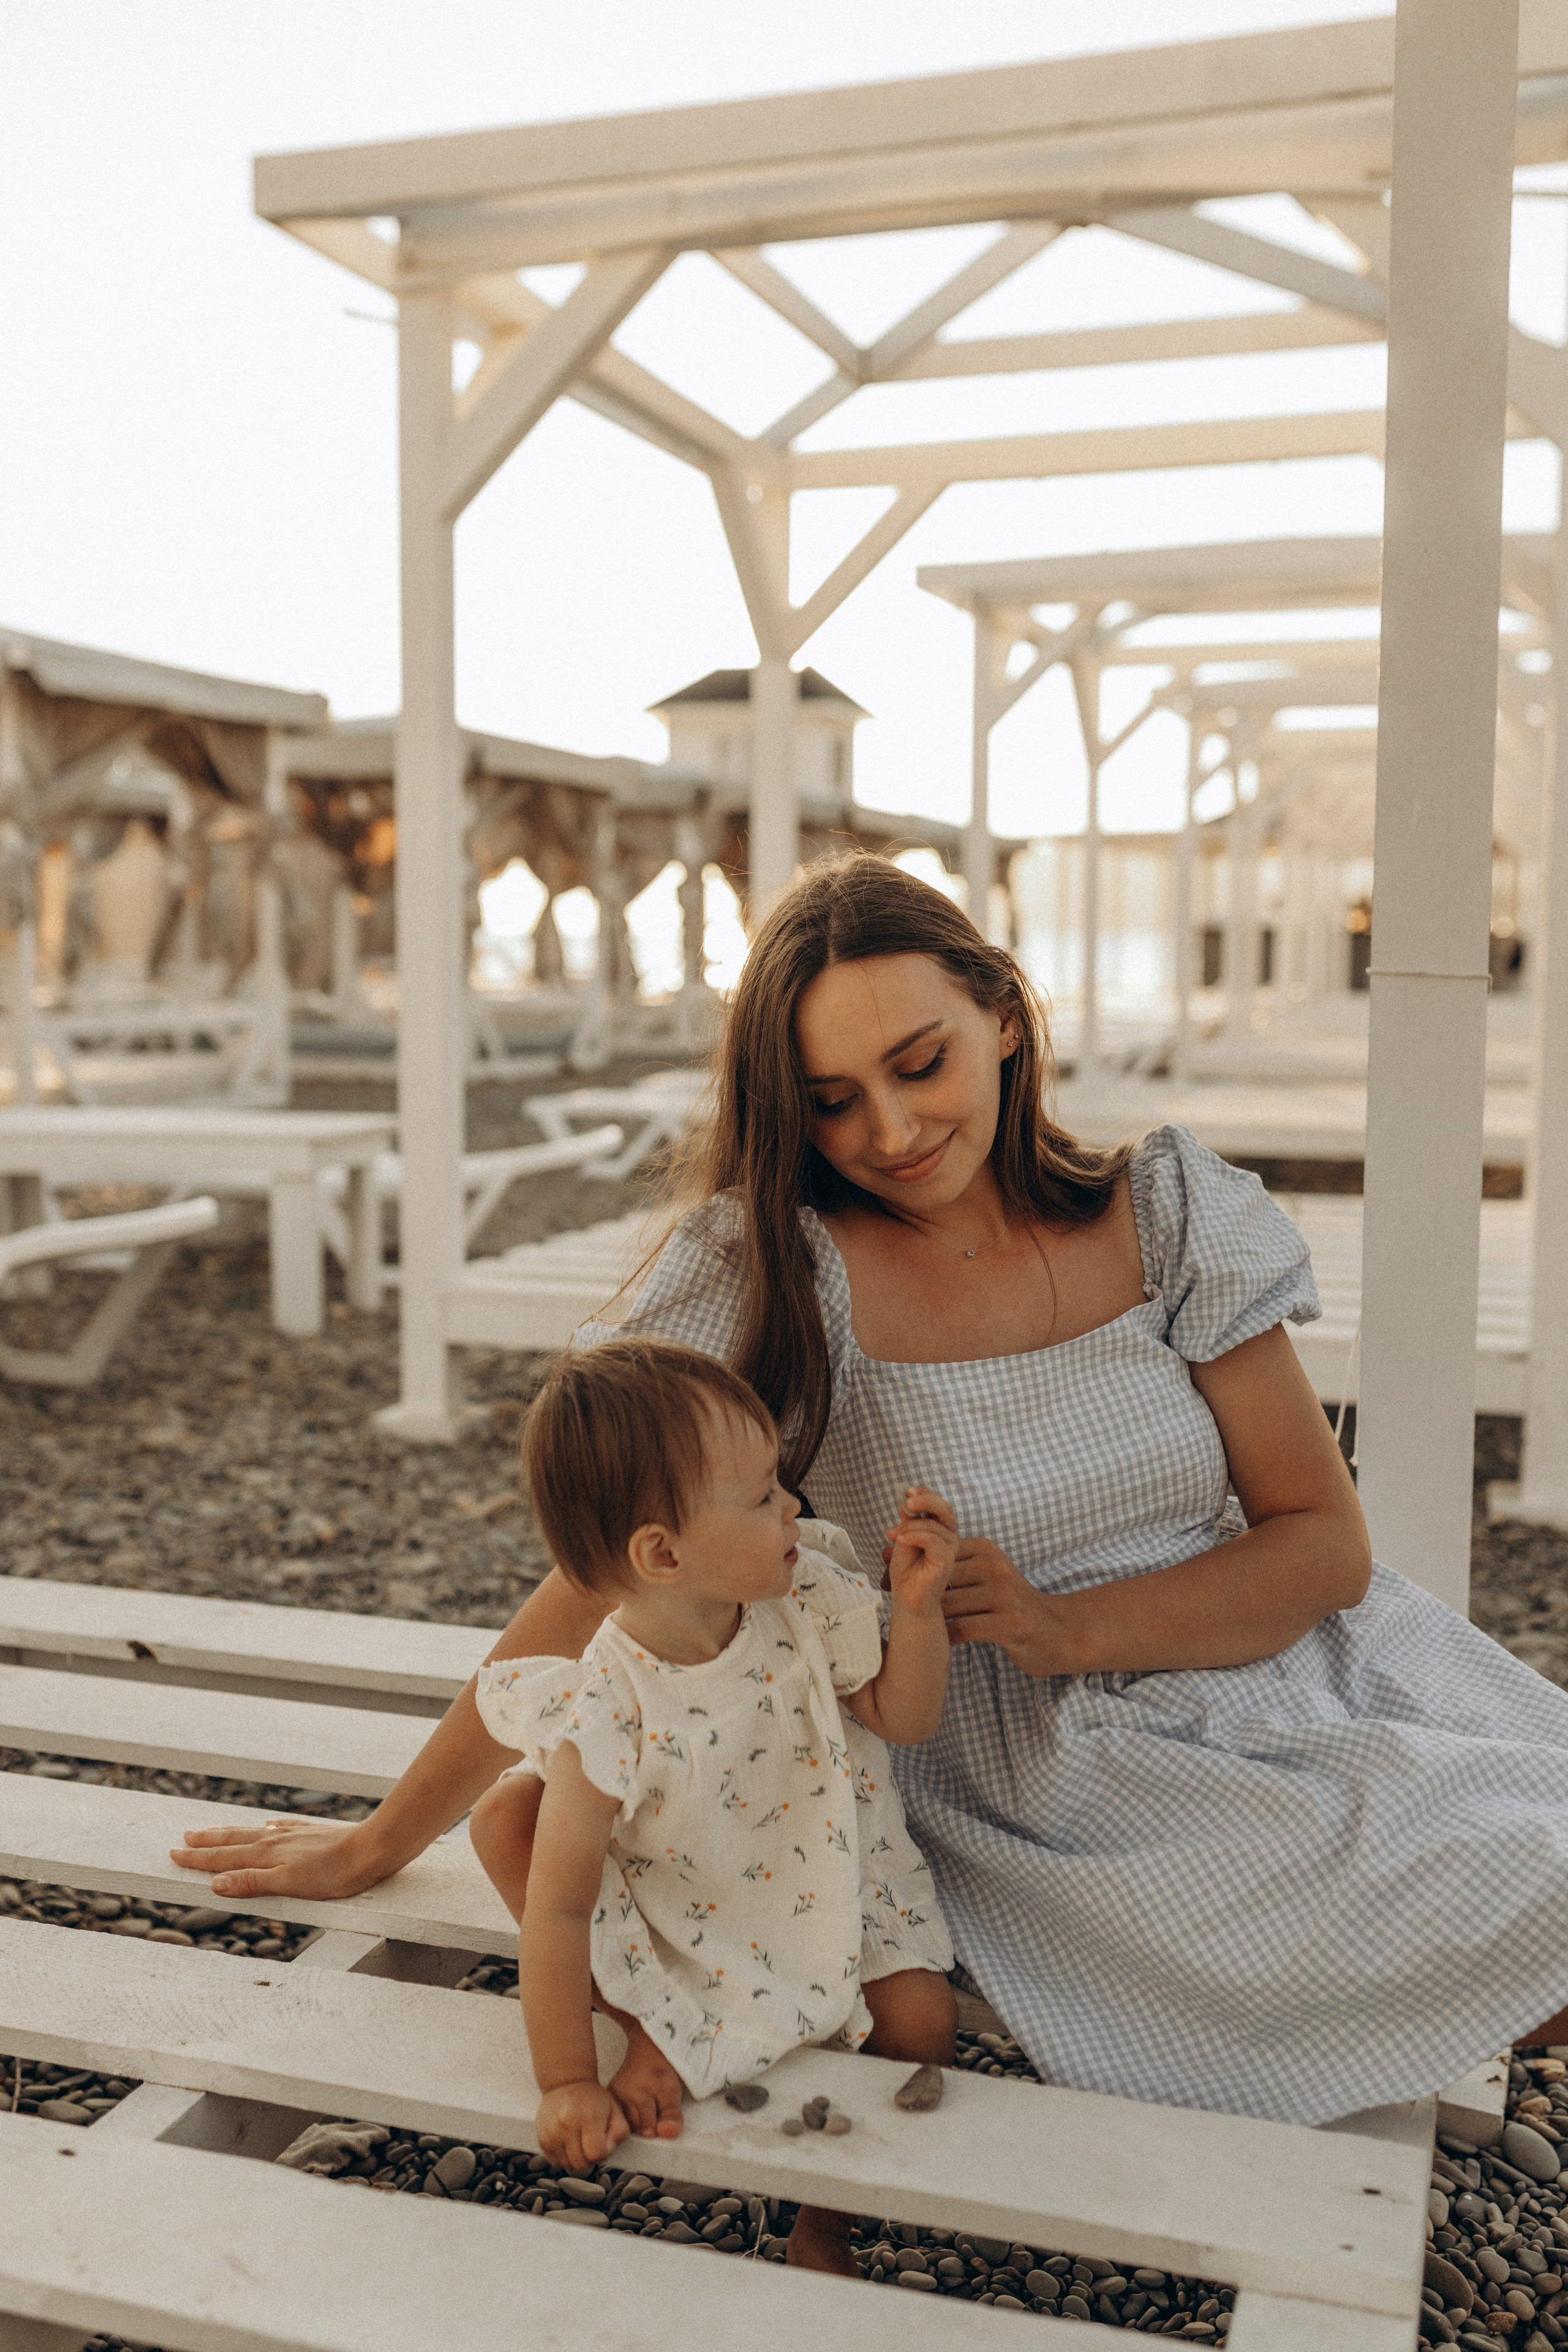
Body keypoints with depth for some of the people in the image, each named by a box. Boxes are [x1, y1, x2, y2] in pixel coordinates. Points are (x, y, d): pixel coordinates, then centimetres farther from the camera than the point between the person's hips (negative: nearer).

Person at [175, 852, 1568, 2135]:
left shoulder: (1168, 1216, -3)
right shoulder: (770, 1273, -11)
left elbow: (1325, 1542, -1)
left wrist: (1074, 1626, -17)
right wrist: (382, 1844, -3)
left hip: (1297, 1696, 4)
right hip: (1051, 1796, -4)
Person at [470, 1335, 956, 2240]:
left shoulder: (806, 1596, -21)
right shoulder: (606, 1712, -33)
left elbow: (904, 1717, -8)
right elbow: (556, 1910, -26)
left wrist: (918, 1603, -24)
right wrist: (568, 2083, -23)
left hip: (838, 1878, 3)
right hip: (693, 1921, -2)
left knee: (921, 2022, -18)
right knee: (506, 1813, -20)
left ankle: (825, 2210, 12)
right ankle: (649, 2026, -2)